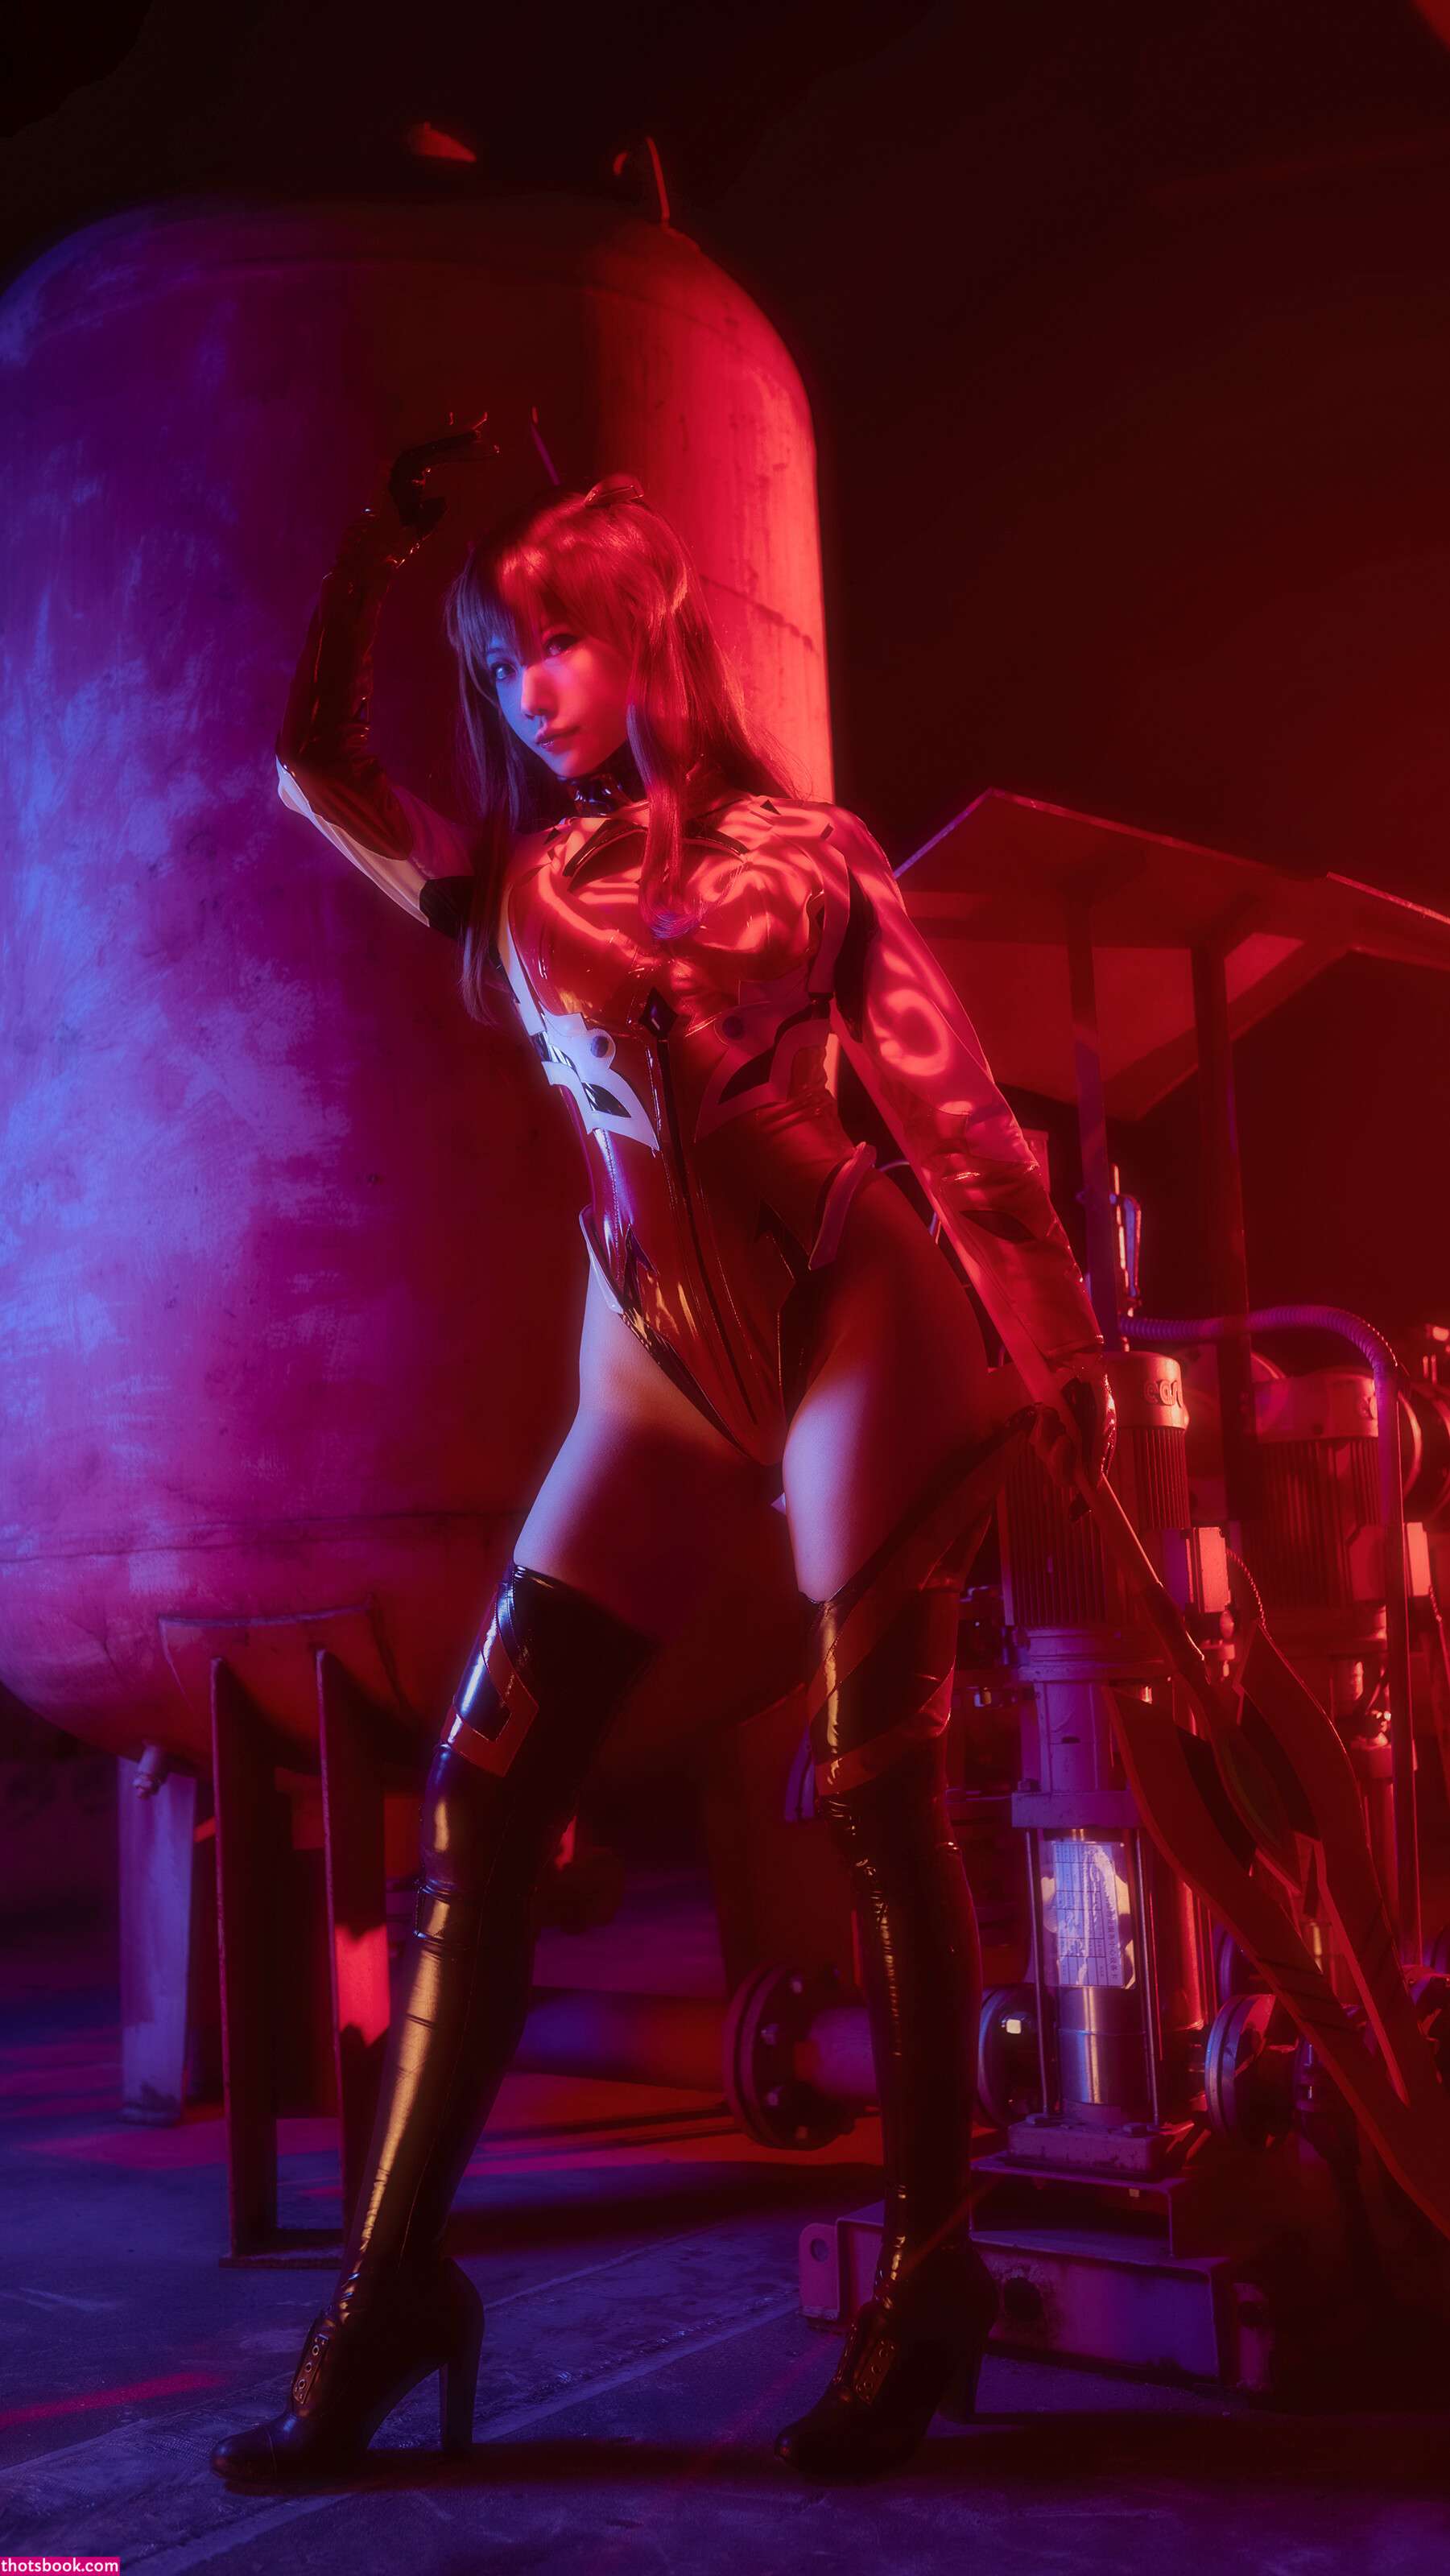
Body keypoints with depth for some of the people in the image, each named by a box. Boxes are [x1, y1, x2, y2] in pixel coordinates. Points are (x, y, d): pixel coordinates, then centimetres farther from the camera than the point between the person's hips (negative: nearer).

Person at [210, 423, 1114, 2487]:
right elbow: (316, 765, 17)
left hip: (863, 1327, -4)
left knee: (880, 1804, -3)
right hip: (661, 1367, 4)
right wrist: (381, 544, 9)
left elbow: (958, 1112, 2)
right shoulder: (515, 882, 16)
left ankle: (929, 2281, 9)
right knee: (481, 1798, -3)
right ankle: (393, 2280, 5)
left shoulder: (797, 845, 5)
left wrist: (1068, 1359, -5)